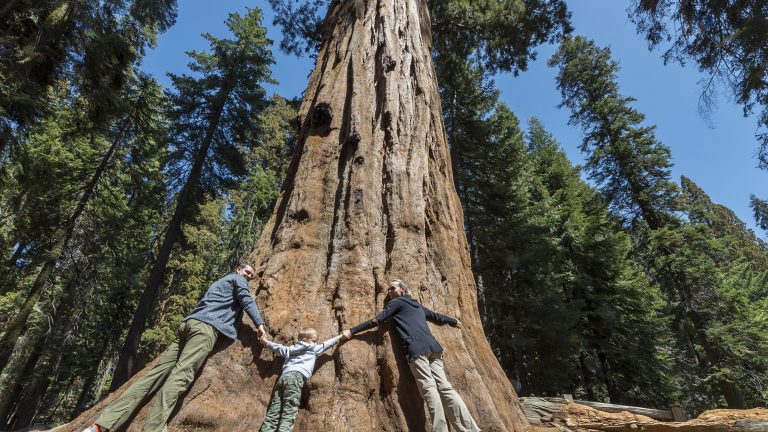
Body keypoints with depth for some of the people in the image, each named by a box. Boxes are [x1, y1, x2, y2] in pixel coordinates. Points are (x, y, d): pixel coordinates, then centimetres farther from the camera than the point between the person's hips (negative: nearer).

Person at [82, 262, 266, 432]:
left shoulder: (219, 282, 36)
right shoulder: (238, 279, 12)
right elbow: (246, 300, -1)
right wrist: (259, 324, -5)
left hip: (188, 324, 8)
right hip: (206, 327, -7)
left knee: (158, 371, -2)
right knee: (180, 375, -21)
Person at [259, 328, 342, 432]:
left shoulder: (291, 349, 28)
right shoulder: (313, 349, 16)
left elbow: (280, 348, 33)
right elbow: (325, 344, 23)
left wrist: (267, 343, 47)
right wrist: (339, 337, 34)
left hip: (284, 376, 6)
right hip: (296, 375, -6)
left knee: (274, 412, 0)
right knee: (289, 411, -14)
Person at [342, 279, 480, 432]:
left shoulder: (396, 302, 12)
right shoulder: (417, 304, 32)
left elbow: (377, 320, 3)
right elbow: (436, 316, 44)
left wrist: (352, 331, 5)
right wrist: (454, 321, 61)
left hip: (416, 347, -7)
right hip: (433, 345, 7)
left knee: (429, 387, -12)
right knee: (444, 386, 0)